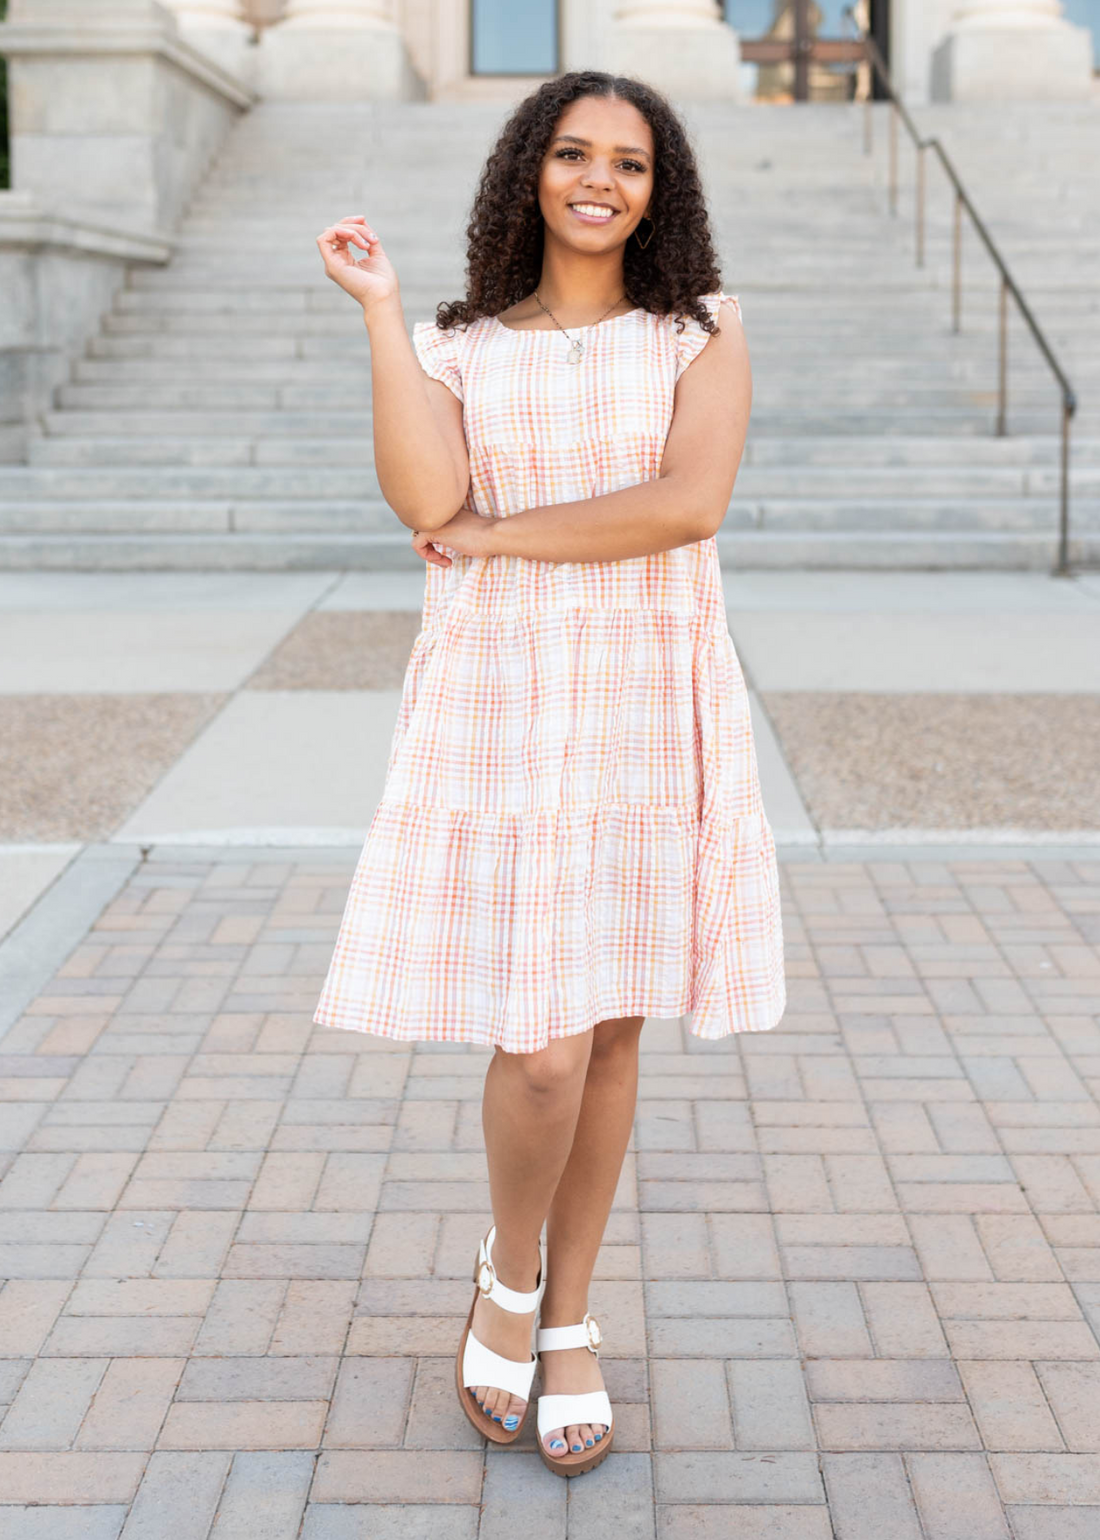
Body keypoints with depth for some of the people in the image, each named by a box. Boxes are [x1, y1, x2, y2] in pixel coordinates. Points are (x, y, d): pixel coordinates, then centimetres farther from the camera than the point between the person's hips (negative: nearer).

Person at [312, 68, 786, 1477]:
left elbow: (690, 503, -12)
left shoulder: (701, 332, 5)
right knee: (540, 1051, -8)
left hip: (651, 711, 1)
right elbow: (423, 500, -11)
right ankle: (510, 1274, 23)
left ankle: (569, 1320, 27)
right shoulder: (460, 347, 8)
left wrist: (492, 535, -9)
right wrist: (378, 309, -8)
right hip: (500, 711, -1)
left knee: (609, 1033, 8)